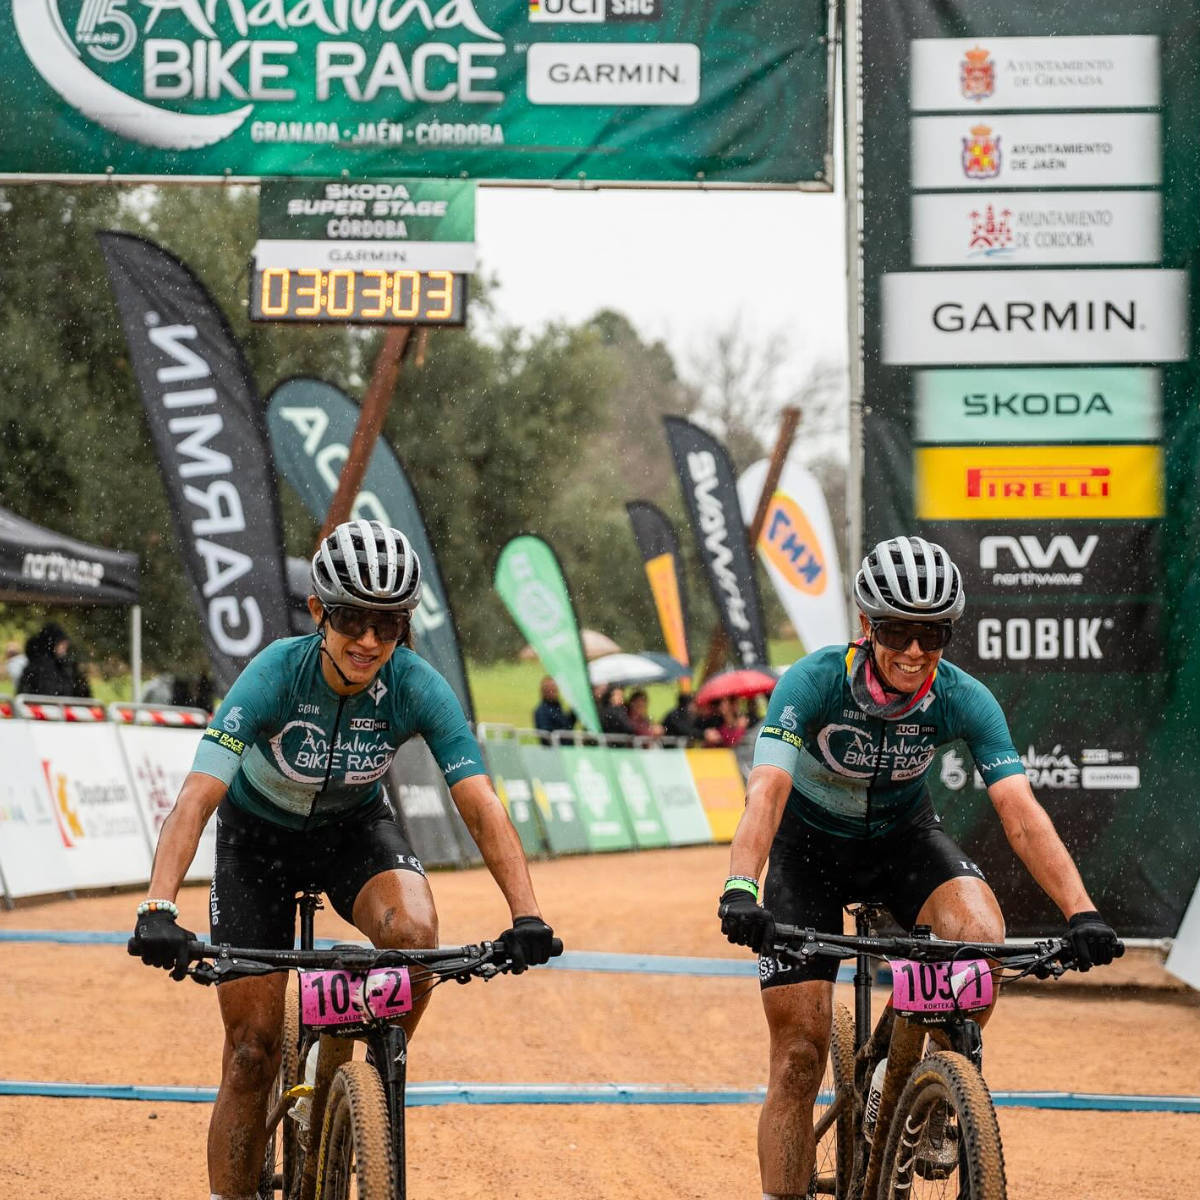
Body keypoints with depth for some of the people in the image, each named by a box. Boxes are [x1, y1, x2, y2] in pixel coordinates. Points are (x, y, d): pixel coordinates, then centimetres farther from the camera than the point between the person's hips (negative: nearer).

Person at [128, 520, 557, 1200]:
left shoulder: (417, 689, -26)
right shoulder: (277, 674, -31)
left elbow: (481, 805, -29)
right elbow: (197, 798, -38)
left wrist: (527, 916, -43)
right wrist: (159, 910, -52)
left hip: (355, 827, 1)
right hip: (259, 833, -1)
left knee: (414, 928, -32)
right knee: (253, 1048, -6)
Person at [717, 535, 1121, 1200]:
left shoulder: (964, 700, -23)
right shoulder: (813, 682, -30)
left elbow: (1021, 813, -29)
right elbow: (766, 791, -42)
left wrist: (1081, 913, -43)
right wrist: (739, 890, -59)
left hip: (902, 838, 2)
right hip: (810, 846, -2)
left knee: (983, 936, -29)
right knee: (799, 1055, -9)